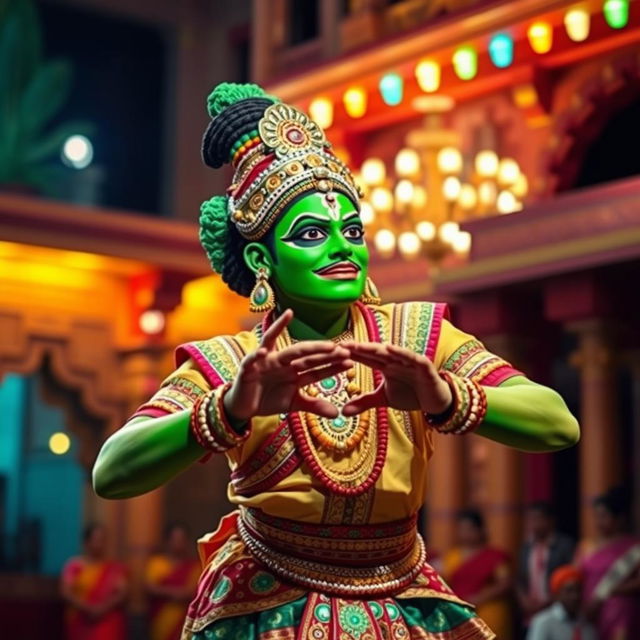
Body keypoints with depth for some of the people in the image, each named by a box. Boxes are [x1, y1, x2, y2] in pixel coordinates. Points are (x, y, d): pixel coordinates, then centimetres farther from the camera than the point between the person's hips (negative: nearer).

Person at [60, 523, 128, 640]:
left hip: (108, 625, 1)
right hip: (81, 625, -1)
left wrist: (103, 608, -17)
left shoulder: (115, 568, 8)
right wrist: (87, 608, -19)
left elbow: (122, 593, 0)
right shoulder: (74, 565, 2)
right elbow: (66, 592, -6)